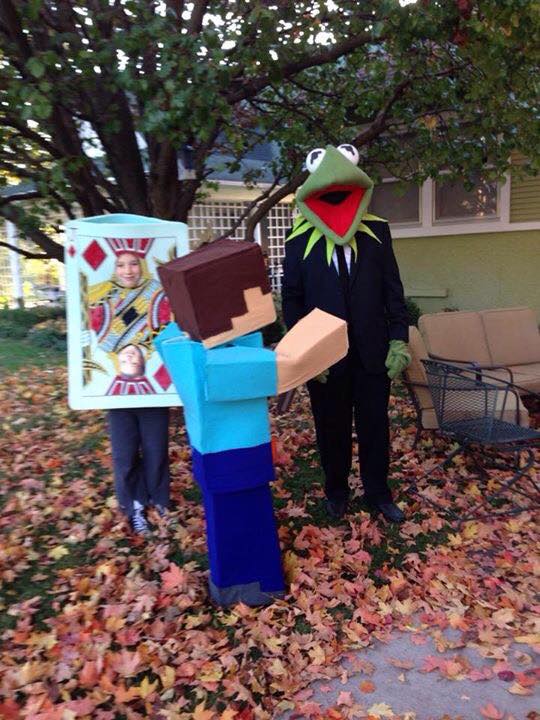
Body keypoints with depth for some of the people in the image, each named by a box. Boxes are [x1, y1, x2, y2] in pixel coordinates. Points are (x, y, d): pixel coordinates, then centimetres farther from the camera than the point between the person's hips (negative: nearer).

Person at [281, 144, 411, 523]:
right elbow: (291, 297, -2)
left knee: (375, 424, 12)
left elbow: (393, 289, 3)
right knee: (332, 428, 14)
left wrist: (399, 340, -4)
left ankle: (378, 492, 32)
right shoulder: (301, 239, -3)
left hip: (372, 349, 1)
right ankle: (337, 490, 36)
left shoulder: (377, 231, 1)